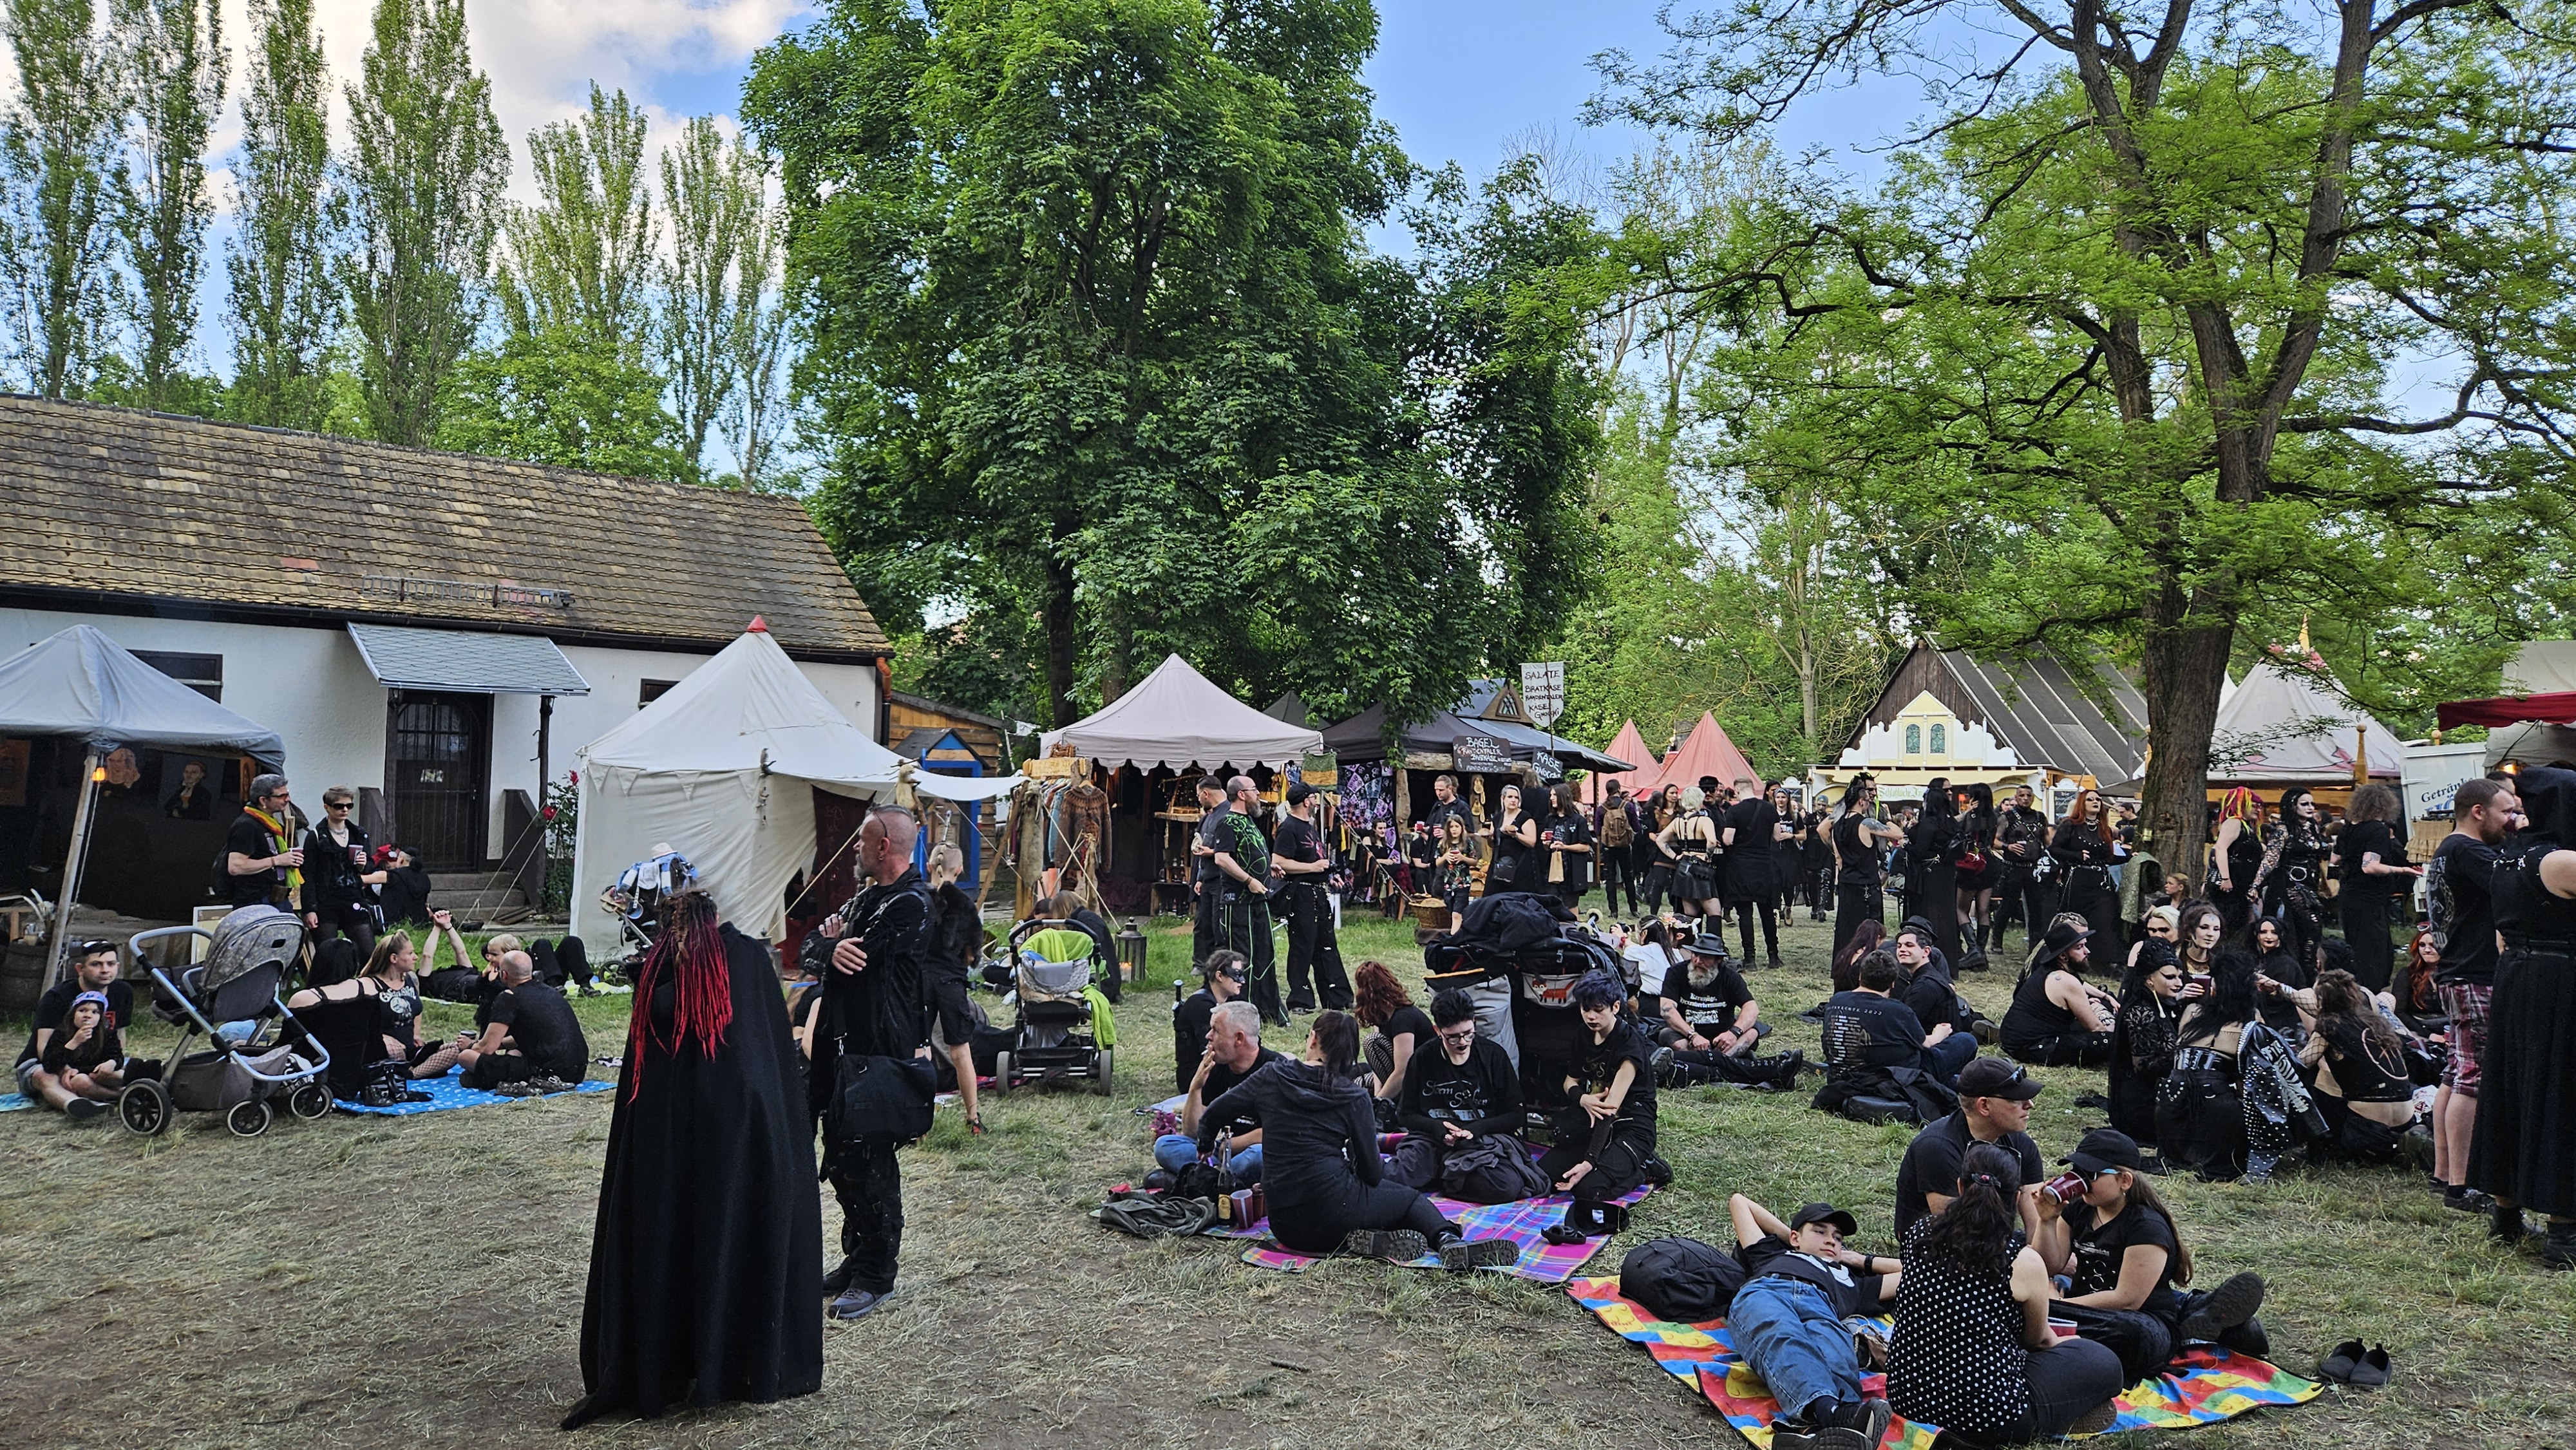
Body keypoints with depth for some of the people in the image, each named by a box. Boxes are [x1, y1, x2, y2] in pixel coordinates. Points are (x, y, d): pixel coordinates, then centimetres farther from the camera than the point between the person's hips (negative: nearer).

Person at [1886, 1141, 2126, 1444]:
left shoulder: (1920, 1233, -5)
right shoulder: (2023, 1262, -14)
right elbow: (2037, 1338, 5)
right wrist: (2060, 1342, 29)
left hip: (1909, 1400, 5)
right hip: (1988, 1419, -5)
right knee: (2104, 1364, 16)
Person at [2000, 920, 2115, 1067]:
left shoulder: (2047, 968, 8)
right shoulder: (2067, 982, -20)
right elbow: (2095, 1027, -10)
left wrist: (2106, 997, 25)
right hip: (2031, 1049, -10)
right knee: (2107, 1042, -21)